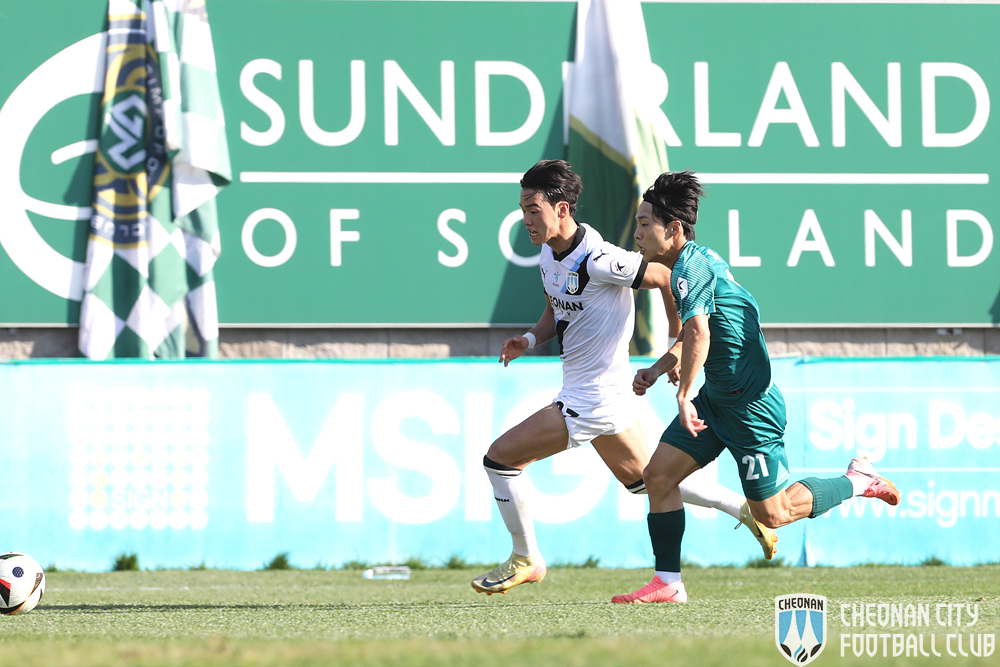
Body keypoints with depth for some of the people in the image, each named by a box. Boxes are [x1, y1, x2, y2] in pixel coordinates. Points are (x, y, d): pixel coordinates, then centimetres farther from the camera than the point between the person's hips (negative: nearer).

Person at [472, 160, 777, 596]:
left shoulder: (598, 260, -23)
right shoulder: (549, 256, 4)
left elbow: (668, 280, -16)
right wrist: (530, 340, 2)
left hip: (593, 398, -10)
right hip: (607, 395, 10)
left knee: (501, 457, -8)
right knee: (643, 479, 23)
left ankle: (525, 559, 6)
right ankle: (745, 509, 31)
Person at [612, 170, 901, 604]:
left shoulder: (691, 267, -22)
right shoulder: (698, 260, 10)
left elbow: (698, 331, -39)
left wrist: (684, 395, -32)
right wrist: (658, 369, 14)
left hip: (750, 406, -10)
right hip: (717, 400, 10)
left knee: (772, 513, 0)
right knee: (658, 473, 0)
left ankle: (857, 480, 18)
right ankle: (668, 584, 3)